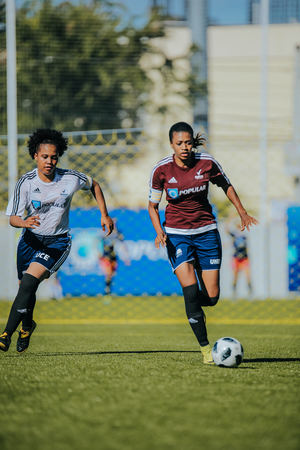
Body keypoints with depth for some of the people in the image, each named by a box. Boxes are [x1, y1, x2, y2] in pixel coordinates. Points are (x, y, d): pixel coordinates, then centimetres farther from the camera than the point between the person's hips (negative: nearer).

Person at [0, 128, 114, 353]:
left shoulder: (70, 178, -11)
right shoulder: (26, 183, -12)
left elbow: (94, 185, 11)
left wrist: (104, 214, 9)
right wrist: (24, 222, -37)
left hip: (57, 241, -2)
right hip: (31, 239, 2)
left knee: (29, 282, -22)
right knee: (26, 288, 10)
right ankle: (27, 326, 43)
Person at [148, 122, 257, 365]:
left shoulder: (207, 163, -7)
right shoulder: (161, 170, -10)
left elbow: (226, 185, 12)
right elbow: (153, 206, 1)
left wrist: (242, 212, 1)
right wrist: (159, 231, -15)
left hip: (206, 231, 2)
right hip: (176, 234, -2)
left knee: (212, 296, -1)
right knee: (190, 289, -19)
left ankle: (193, 307, 36)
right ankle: (206, 348, -12)